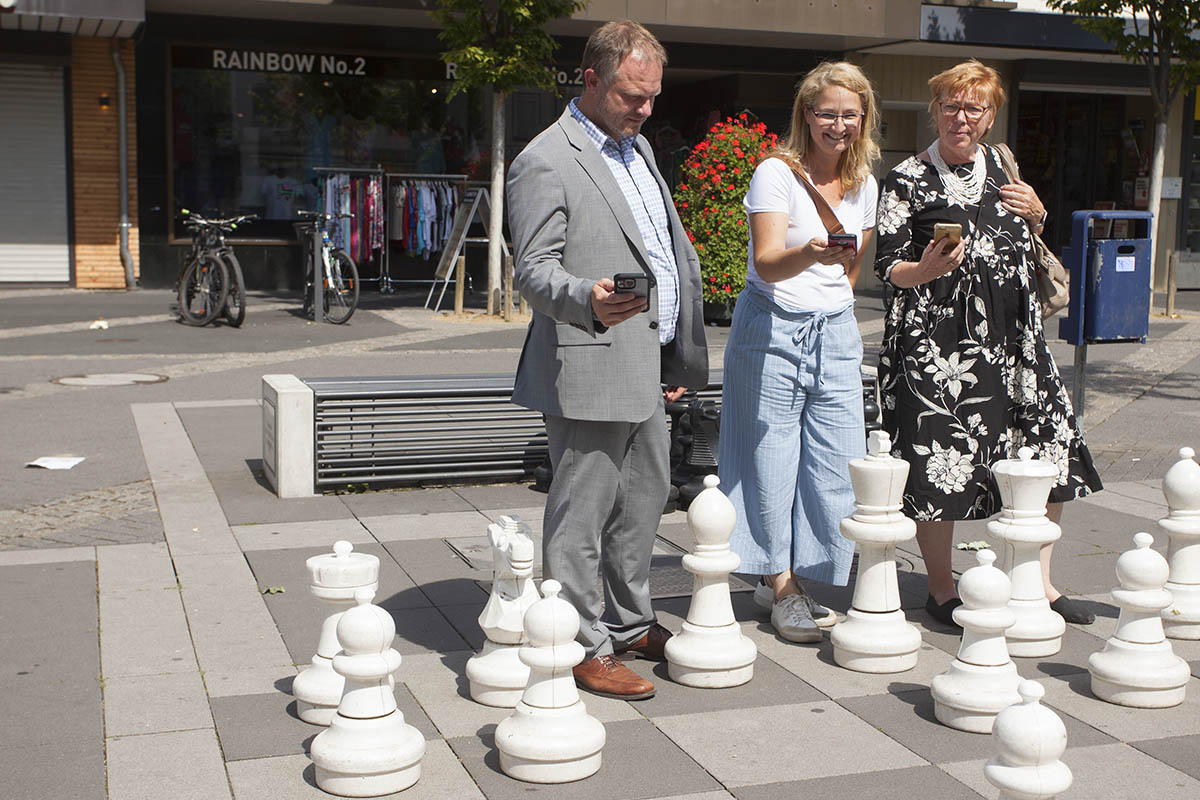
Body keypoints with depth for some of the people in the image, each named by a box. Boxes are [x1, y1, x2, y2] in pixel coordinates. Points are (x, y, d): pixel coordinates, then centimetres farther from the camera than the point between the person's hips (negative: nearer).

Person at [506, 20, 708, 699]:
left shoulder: (638, 147, 17)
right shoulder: (546, 163, -11)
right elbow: (534, 269, -15)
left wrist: (679, 355, 20)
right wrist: (588, 299, -36)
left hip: (648, 367, 9)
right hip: (591, 370, -9)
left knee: (646, 498, 17)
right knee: (583, 514, -1)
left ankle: (630, 624, 32)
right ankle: (584, 649, 10)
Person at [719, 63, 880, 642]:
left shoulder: (865, 184, 9)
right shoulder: (777, 173, -10)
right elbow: (768, 264, -22)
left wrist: (834, 309, 17)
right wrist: (810, 254, -40)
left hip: (835, 333, 6)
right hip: (774, 327, -5)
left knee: (837, 460, 2)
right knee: (773, 456, -2)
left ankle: (785, 579, 17)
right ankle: (781, 584, 11)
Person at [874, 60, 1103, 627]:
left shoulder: (1001, 166, 15)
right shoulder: (906, 182, -3)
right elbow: (888, 268, -6)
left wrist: (1036, 215, 5)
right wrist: (928, 268, -26)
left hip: (1010, 335, 6)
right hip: (937, 340, -6)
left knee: (1053, 452, 5)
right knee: (939, 461, -6)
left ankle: (1039, 582, 20)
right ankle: (942, 590, 13)